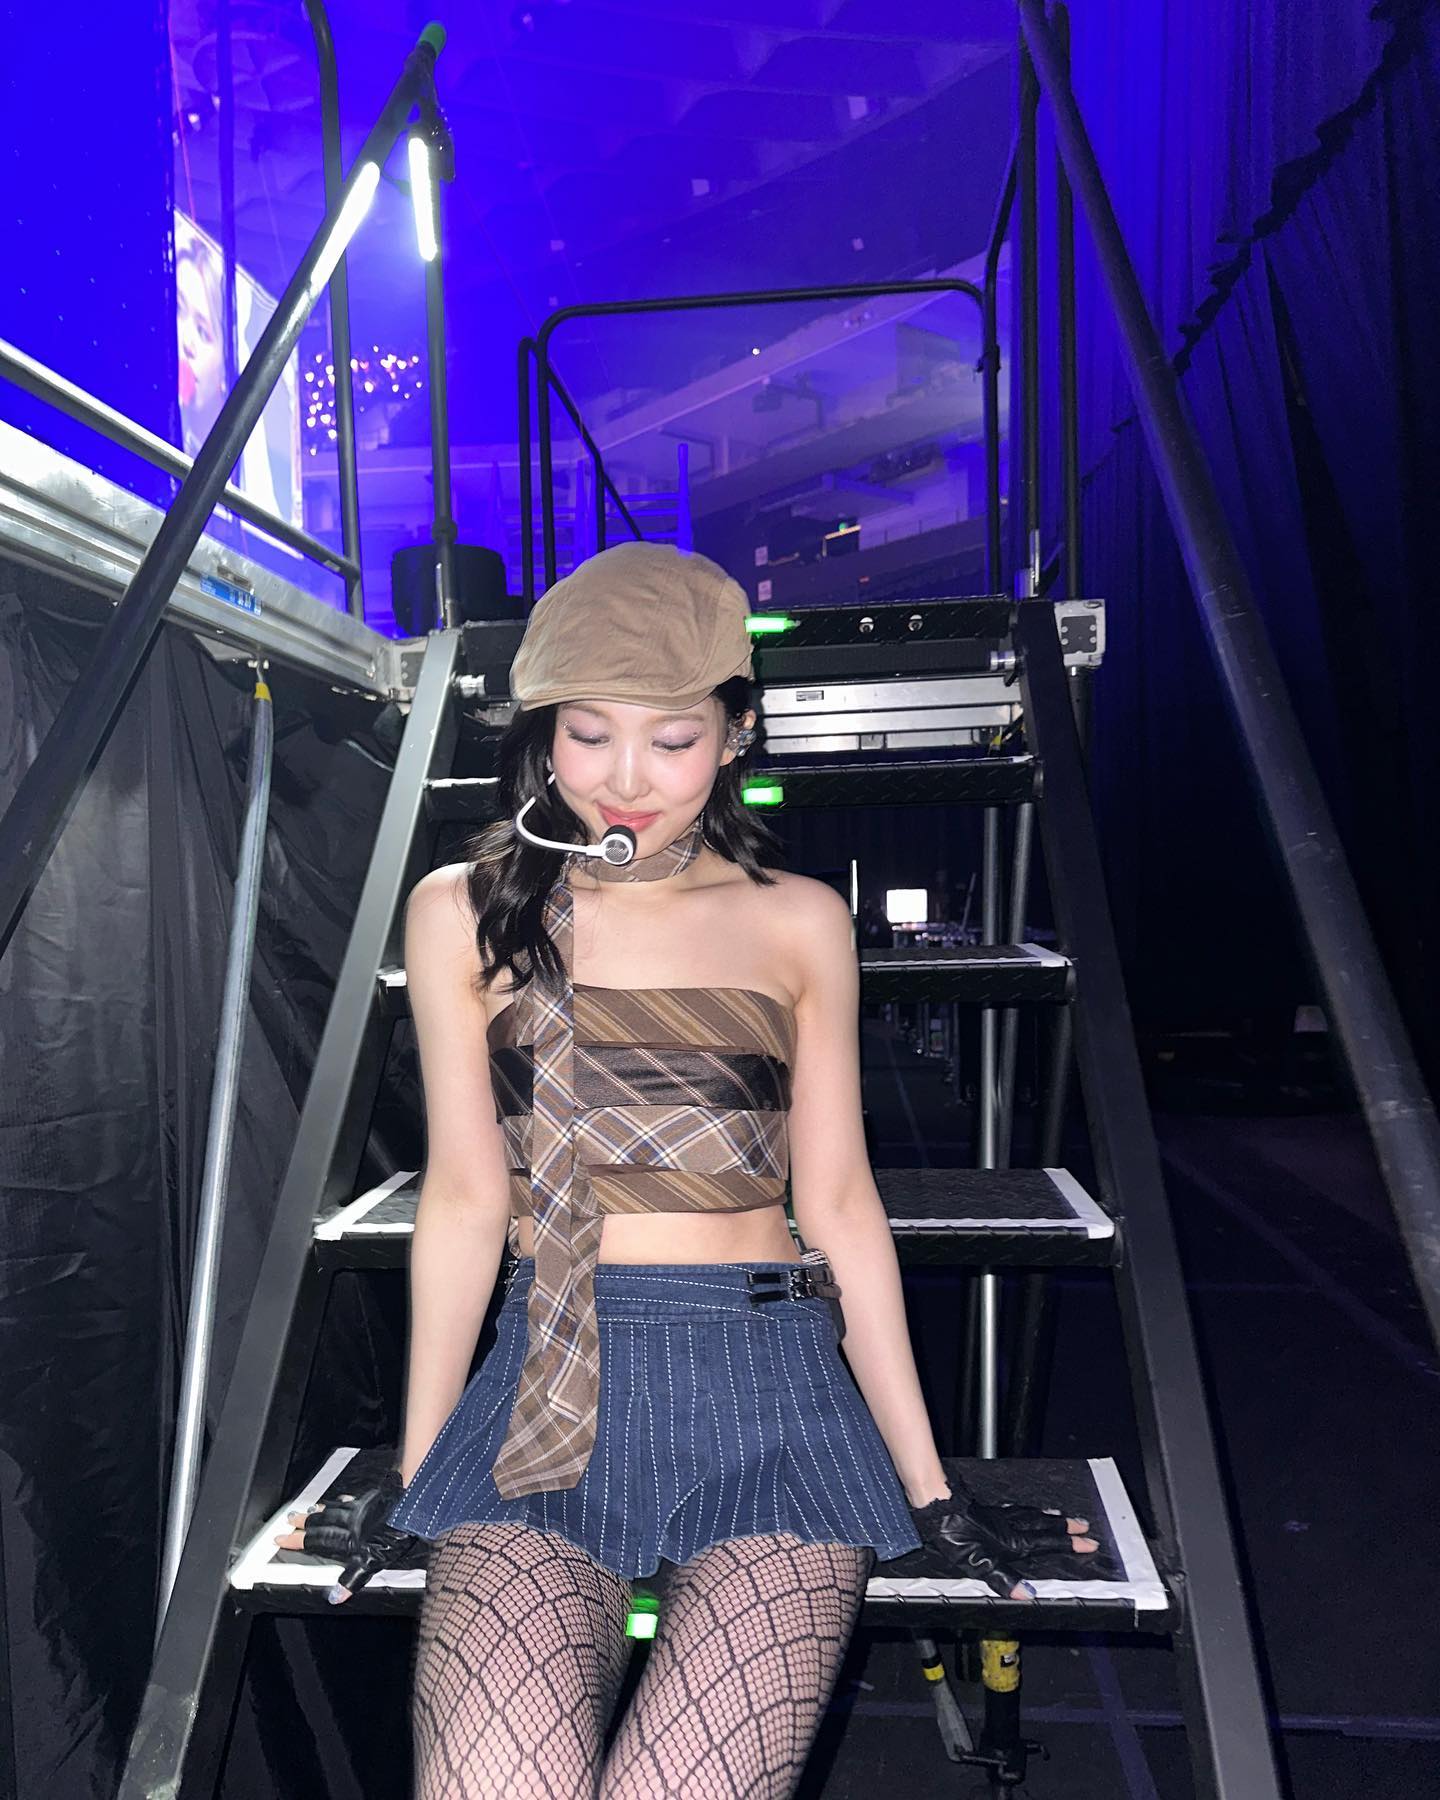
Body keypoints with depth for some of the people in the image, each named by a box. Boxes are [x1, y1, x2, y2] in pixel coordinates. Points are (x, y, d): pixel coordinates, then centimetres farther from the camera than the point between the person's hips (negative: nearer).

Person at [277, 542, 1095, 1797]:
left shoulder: (800, 924, 5)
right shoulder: (464, 914, 4)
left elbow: (840, 1203, 7)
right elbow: (466, 1198, 7)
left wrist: (930, 1492, 9)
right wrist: (411, 1479, 11)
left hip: (768, 1399, 1)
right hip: (546, 1398, 0)